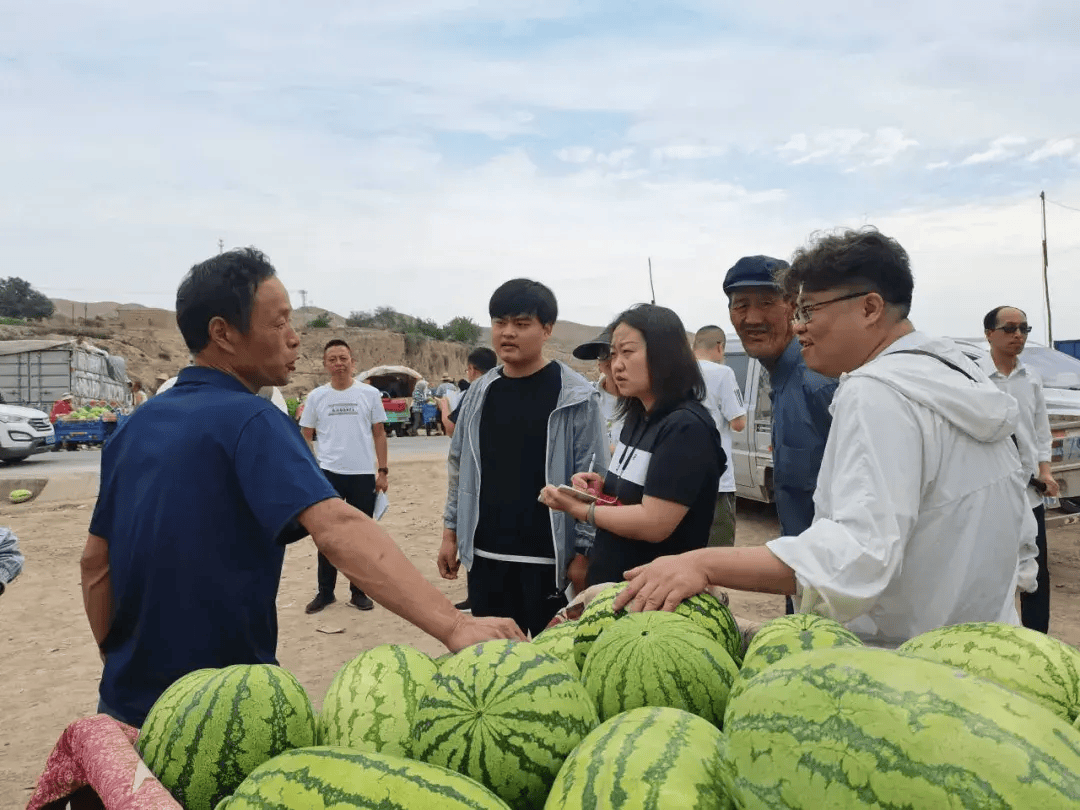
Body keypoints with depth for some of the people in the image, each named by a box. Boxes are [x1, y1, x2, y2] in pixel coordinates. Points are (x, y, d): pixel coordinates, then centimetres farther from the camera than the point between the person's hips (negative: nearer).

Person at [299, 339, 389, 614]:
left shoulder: (370, 393, 0)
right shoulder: (316, 396, 2)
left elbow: (379, 434, 4)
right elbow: (305, 437, 6)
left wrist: (382, 471, -1)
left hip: (363, 474, 0)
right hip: (328, 474, 1)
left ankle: (359, 592, 21)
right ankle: (325, 591, 21)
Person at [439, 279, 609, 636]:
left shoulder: (575, 396, -8)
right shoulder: (479, 393, 6)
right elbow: (459, 468, 13)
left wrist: (584, 552, -10)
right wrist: (450, 533, 11)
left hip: (549, 558, -4)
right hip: (485, 556, 5)